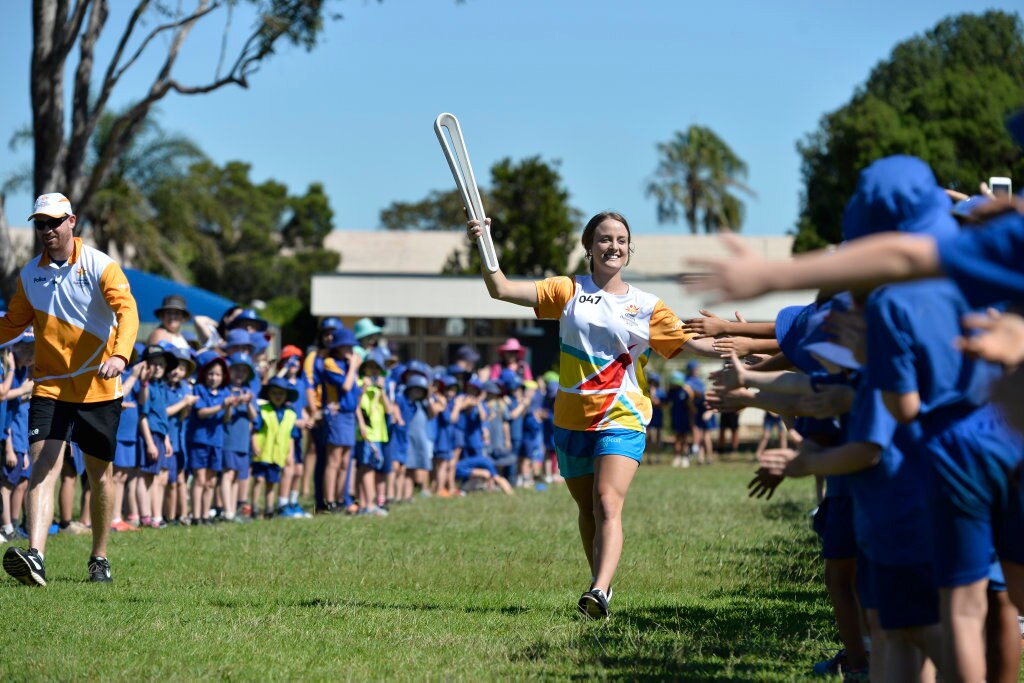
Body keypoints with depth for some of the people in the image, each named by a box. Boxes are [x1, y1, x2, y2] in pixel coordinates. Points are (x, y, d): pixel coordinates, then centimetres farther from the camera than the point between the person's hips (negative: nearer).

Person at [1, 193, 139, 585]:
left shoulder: (100, 266, -8)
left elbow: (127, 311, -21)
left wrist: (120, 355, -38)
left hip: (98, 388, -2)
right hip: (49, 386, 2)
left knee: (100, 475, 9)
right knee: (43, 465, -16)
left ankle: (100, 559, 26)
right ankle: (35, 557, -29)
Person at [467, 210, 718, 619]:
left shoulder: (647, 307, 6)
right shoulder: (568, 292, 6)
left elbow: (692, 342, 6)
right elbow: (502, 290, 0)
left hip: (622, 419, -3)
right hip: (572, 420, 3)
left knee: (608, 503, -21)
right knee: (587, 509, 13)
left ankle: (600, 593, -35)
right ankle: (600, 582, 31)